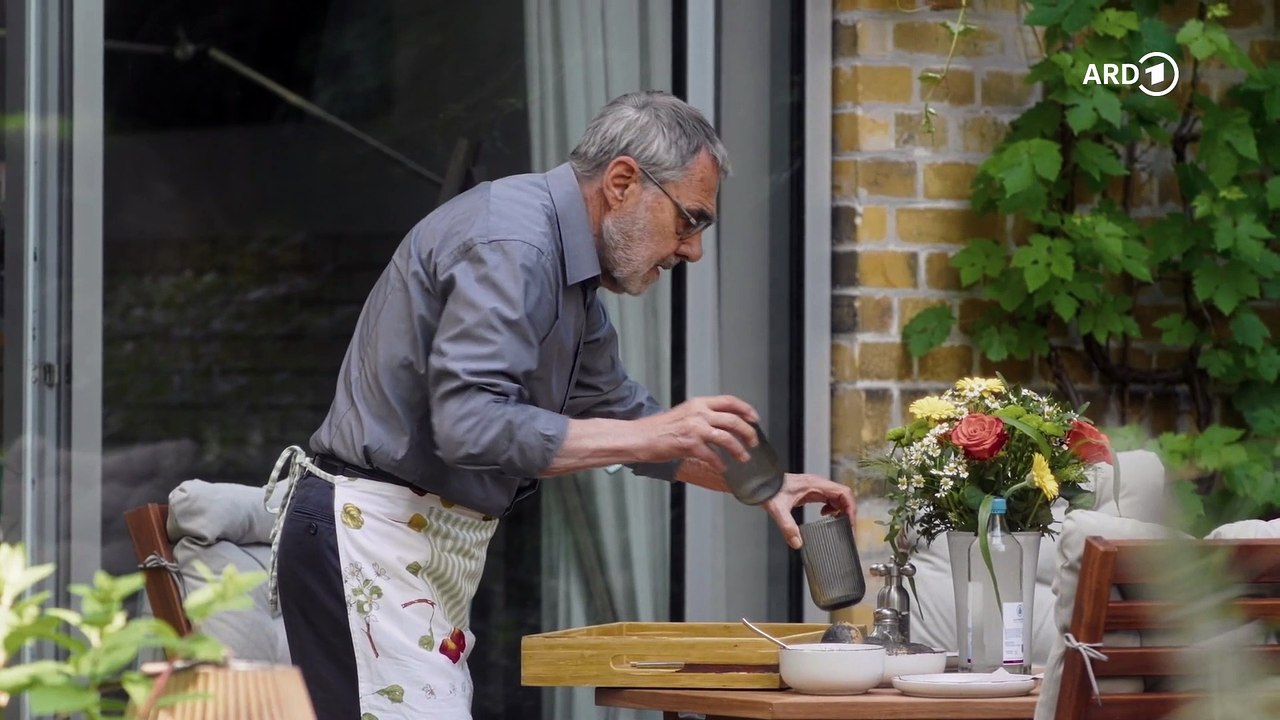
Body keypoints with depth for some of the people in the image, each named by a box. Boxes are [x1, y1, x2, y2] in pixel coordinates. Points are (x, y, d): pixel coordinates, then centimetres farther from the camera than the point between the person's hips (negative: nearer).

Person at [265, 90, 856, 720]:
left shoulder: (569, 269, 16)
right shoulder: (510, 243, -17)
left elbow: (616, 412, 30)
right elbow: (470, 426, -28)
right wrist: (649, 437, -22)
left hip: (431, 545, 10)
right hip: (371, 537, -10)